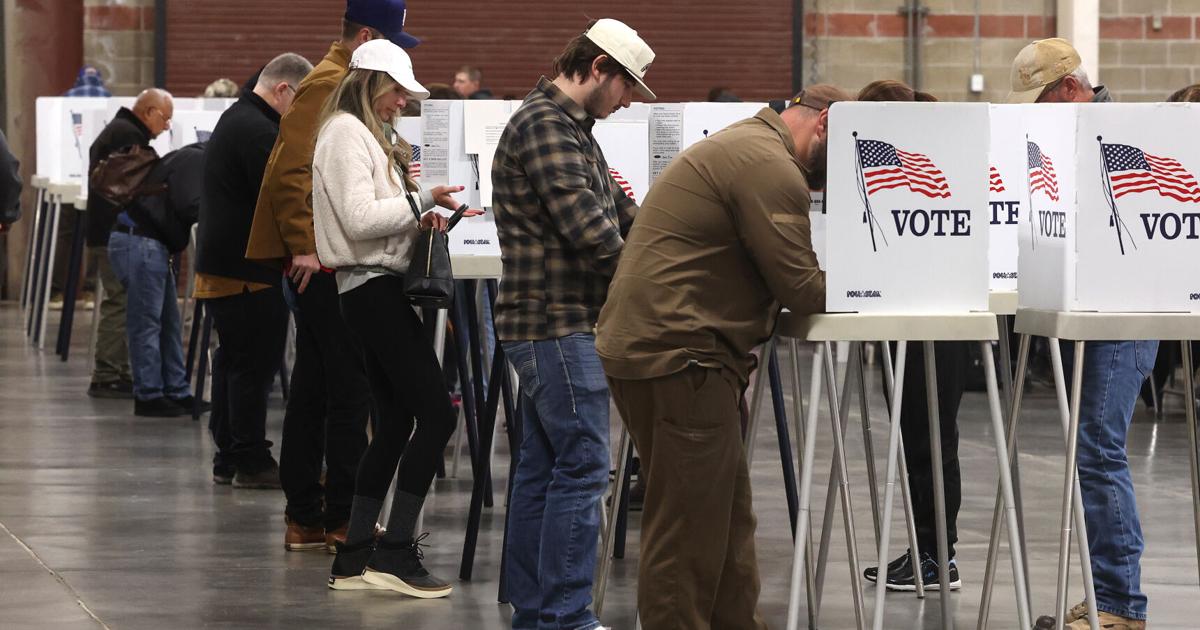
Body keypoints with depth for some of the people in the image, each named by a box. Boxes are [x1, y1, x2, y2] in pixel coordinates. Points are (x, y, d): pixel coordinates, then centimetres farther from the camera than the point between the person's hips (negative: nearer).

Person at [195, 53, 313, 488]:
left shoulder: (236, 119, 18)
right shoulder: (258, 132, -18)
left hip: (220, 266, 11)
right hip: (248, 270, -11)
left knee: (233, 362, 14)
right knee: (254, 365, -6)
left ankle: (228, 458, 19)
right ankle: (251, 462, -3)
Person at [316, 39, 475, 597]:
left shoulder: (367, 134, 21)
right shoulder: (346, 134, -11)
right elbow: (359, 219, -20)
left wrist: (416, 220, 7)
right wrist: (421, 200, -14)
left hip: (374, 291, 11)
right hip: (374, 287, -11)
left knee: (394, 422, 11)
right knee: (436, 412, -13)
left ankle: (355, 559, 12)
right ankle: (395, 551, -12)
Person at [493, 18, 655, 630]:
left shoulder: (570, 127, 19)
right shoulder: (544, 126, -15)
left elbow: (620, 209, 21)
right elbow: (587, 228, -21)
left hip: (550, 326, 11)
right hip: (558, 324, -11)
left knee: (542, 469, 11)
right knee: (581, 467, -10)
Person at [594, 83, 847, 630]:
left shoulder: (741, 146, 21)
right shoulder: (770, 167, -14)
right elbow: (803, 290, -16)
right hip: (677, 356, -11)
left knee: (726, 519, 14)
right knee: (690, 531, -8)